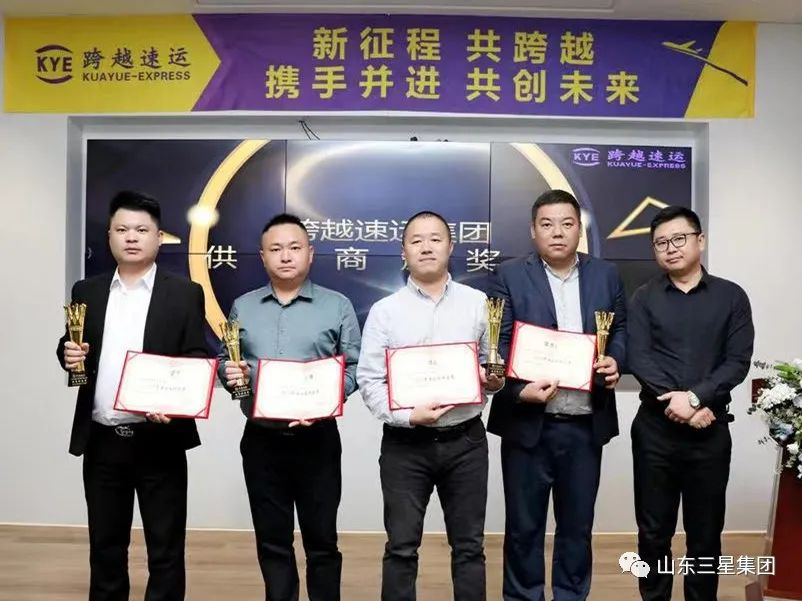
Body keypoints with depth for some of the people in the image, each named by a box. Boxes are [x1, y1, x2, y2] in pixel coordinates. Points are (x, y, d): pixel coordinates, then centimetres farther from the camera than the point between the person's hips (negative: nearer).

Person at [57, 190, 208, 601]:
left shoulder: (184, 294, -1)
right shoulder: (87, 292, 10)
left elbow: (197, 363, -4)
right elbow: (71, 351, 15)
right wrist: (70, 355, -8)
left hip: (158, 439, -3)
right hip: (101, 441, 4)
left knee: (165, 549, 7)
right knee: (105, 547, 17)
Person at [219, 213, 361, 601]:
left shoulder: (337, 306, 0)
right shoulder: (242, 307, 8)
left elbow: (353, 367, -3)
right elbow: (226, 361, 13)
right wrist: (230, 373, -10)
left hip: (317, 439, -2)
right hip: (261, 439, 3)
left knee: (321, 539, 9)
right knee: (271, 540, 14)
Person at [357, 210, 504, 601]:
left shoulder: (478, 303, 4)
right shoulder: (384, 311, -1)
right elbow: (369, 381, -4)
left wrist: (495, 380, -12)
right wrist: (408, 416, -17)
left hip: (466, 440, 1)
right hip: (405, 444, -1)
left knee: (469, 546, 12)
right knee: (401, 547, 9)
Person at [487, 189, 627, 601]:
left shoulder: (606, 275, 7)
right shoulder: (509, 276, -3)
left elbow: (621, 331, 14)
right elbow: (497, 345, -7)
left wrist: (615, 361, -7)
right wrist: (518, 390, -21)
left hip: (586, 425, 3)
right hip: (528, 423, -2)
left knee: (578, 525, 16)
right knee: (523, 526, 10)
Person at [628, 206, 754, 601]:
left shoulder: (731, 297, 3)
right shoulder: (644, 298, 4)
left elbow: (738, 362, -5)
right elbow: (638, 360, -6)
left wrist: (695, 396, -18)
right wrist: (681, 405, -16)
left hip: (711, 430, 0)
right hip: (655, 428, 0)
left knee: (705, 532, 11)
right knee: (654, 530, 10)